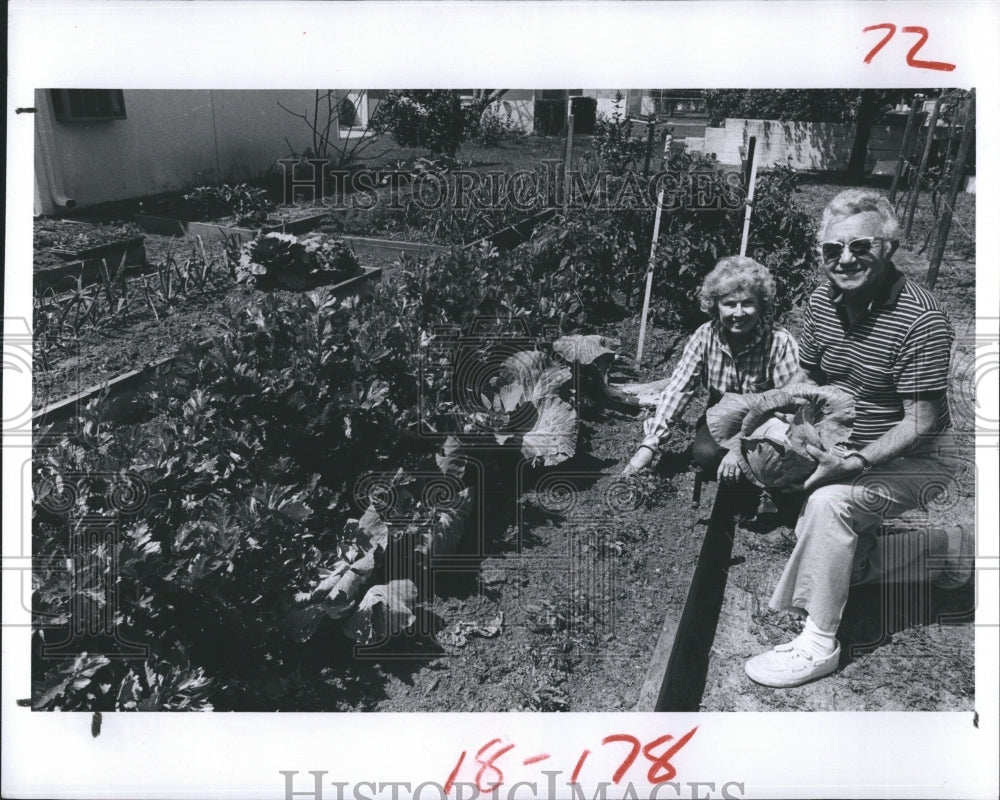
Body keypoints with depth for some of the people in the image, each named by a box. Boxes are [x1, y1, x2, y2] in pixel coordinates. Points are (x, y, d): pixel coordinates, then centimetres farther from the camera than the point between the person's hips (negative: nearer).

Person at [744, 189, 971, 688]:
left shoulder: (921, 321, -25)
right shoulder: (822, 301, -4)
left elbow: (920, 423, -25)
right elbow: (807, 375, 9)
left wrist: (857, 462, -35)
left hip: (913, 459, -8)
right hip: (849, 450, 8)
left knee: (829, 503, -33)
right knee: (837, 559, 11)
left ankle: (818, 643, -22)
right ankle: (949, 550, 30)